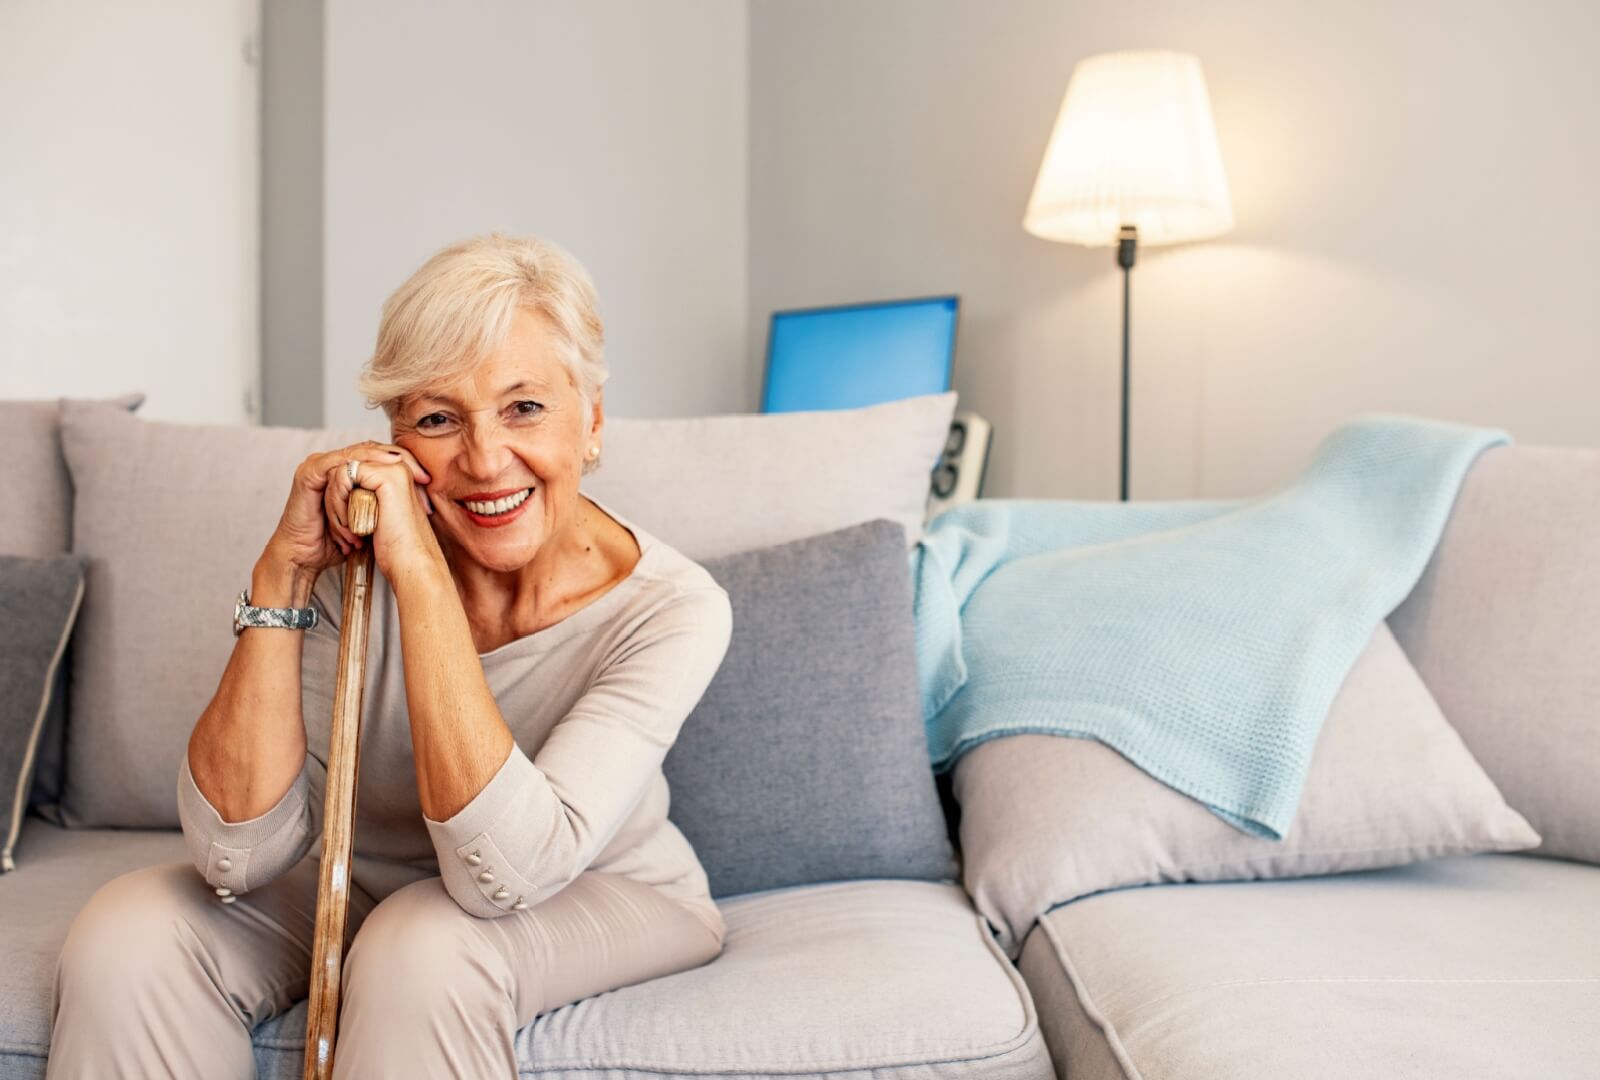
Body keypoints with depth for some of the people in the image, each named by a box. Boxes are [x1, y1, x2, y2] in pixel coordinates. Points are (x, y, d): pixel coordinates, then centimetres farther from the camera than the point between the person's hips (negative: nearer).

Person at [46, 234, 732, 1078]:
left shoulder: (673, 608, -24)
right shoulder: (355, 559, -16)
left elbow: (505, 871, -35)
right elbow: (238, 856, -21)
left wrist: (419, 568, -36)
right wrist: (283, 572, -28)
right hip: (367, 886, 4)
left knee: (422, 948, -33)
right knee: (126, 933, -18)